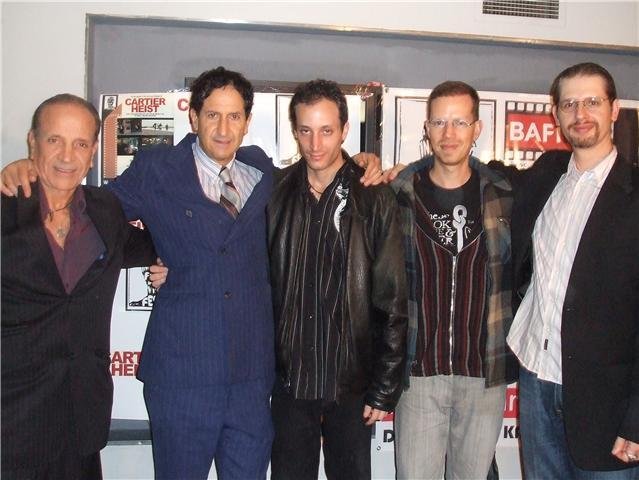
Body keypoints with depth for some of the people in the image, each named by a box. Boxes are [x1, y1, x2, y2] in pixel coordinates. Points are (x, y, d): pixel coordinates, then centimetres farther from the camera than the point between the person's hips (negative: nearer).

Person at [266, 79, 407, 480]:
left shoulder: (375, 199, -7)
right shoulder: (276, 191, 0)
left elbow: (392, 303, -6)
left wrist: (385, 388, -6)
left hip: (351, 383, -2)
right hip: (289, 379, 2)